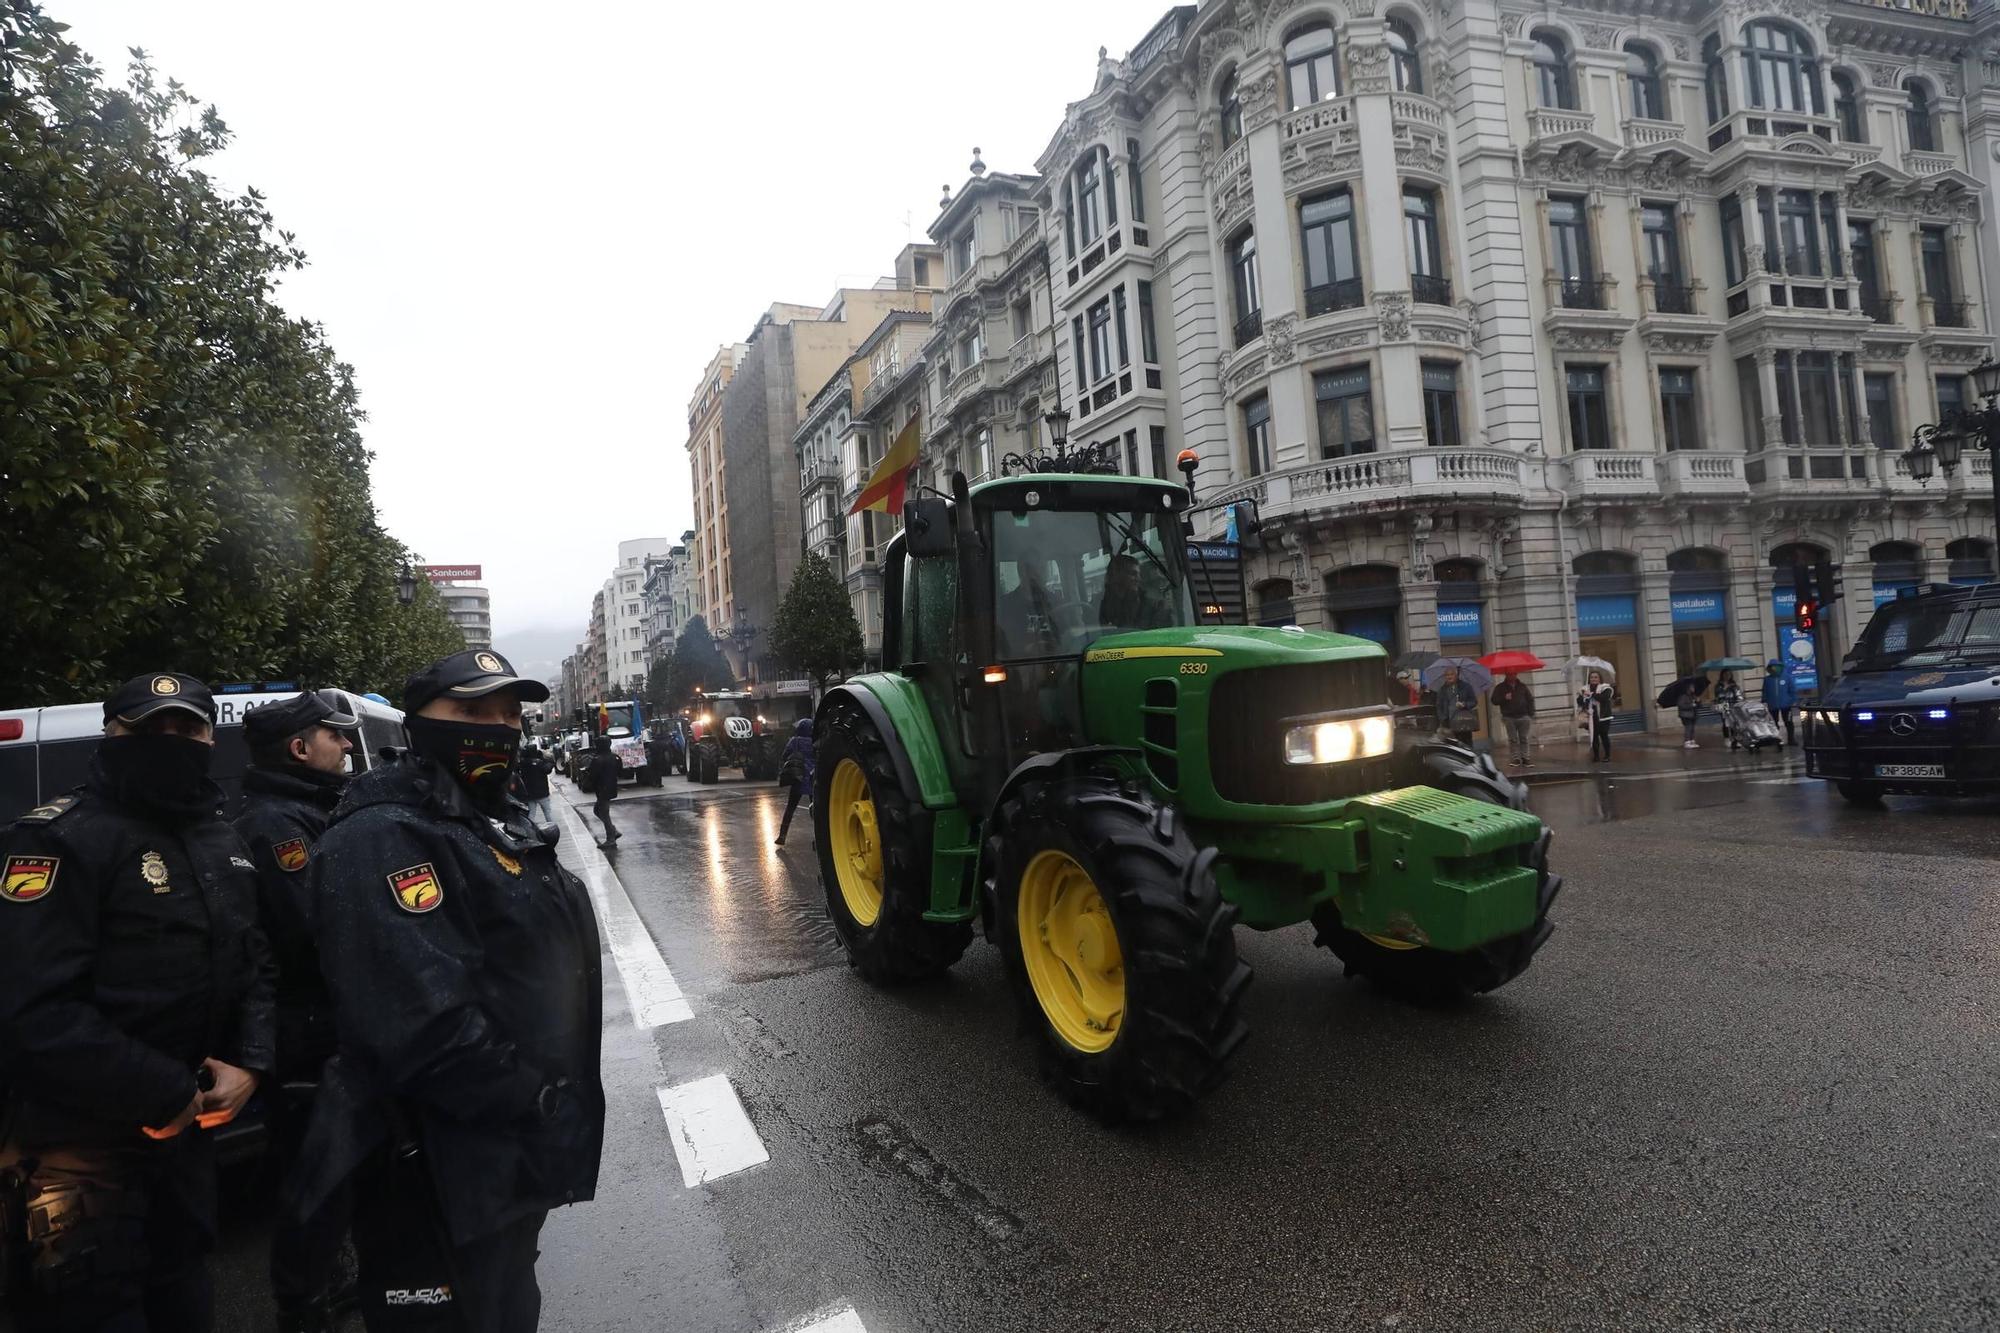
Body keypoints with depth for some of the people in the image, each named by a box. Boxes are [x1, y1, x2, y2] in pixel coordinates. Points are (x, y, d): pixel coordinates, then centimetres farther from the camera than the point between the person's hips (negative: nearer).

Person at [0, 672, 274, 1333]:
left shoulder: (225, 846, 9)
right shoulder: (59, 839, -17)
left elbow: (255, 965, 12)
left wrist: (249, 1063, -6)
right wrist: (164, 1093, -22)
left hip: (186, 1129, 8)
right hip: (81, 1142, -7)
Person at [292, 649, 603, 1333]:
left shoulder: (503, 822, 11)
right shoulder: (383, 838, -21)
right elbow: (425, 1026, -31)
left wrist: (555, 1107, 12)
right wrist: (538, 1107, -22)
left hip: (517, 1156, 10)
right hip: (446, 1177, -9)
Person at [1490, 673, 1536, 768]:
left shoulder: (1522, 686, 10)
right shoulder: (1500, 688, 5)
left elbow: (1530, 700, 13)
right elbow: (1494, 700, 0)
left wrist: (1531, 714, 5)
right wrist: (1504, 698, -17)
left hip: (1523, 717, 1)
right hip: (1509, 718, -1)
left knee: (1524, 738, 1)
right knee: (1513, 739, -1)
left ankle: (1525, 757, 5)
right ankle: (1515, 758, 0)